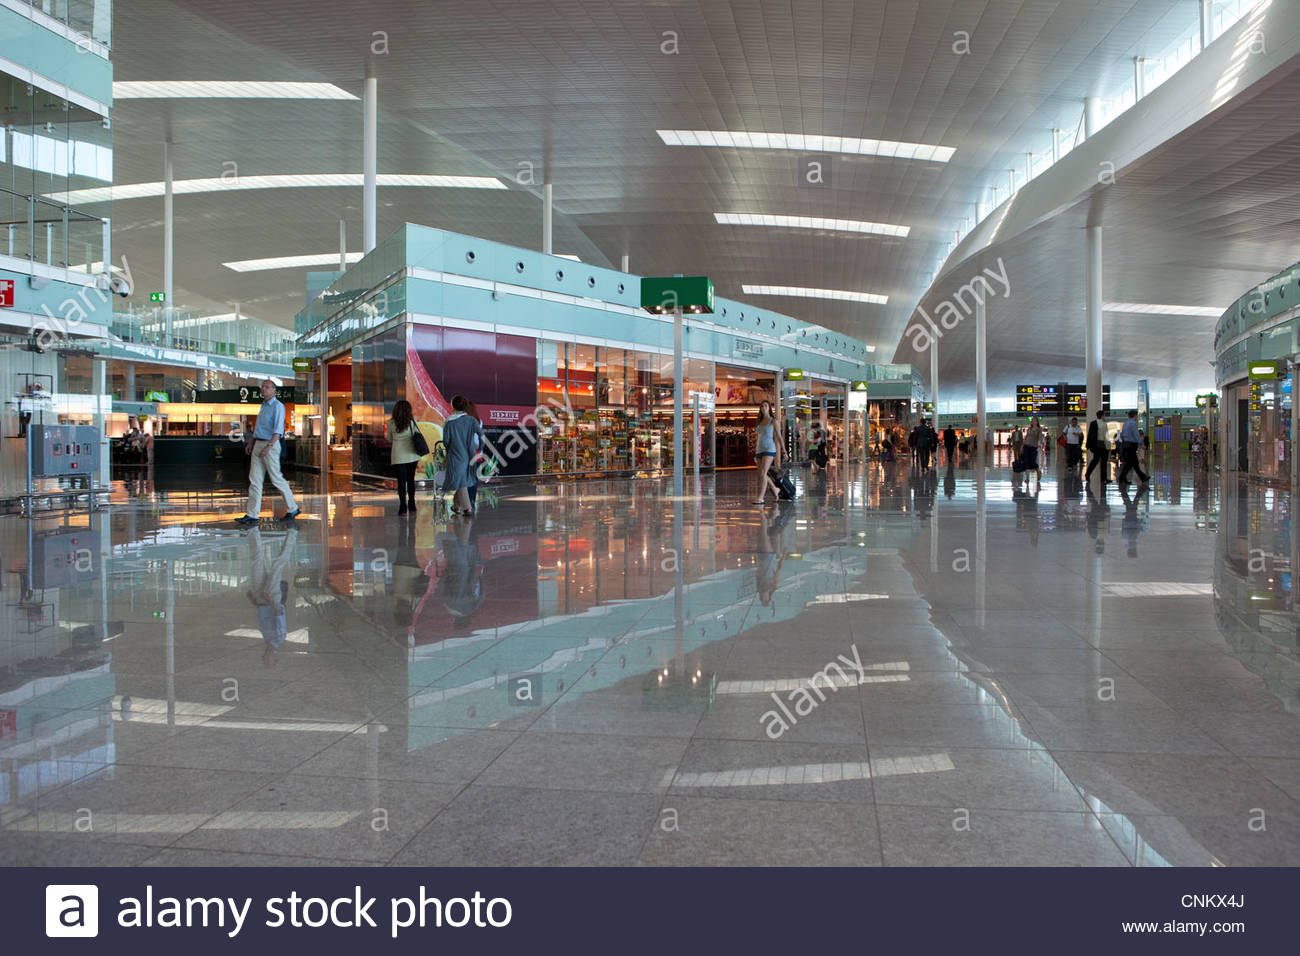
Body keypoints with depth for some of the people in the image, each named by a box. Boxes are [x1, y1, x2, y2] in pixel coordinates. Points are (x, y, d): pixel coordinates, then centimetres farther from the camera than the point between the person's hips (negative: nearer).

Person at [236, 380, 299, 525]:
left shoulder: (277, 406, -11)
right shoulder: (264, 405, 17)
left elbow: (278, 430, -20)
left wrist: (268, 446, -29)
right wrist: (251, 442, 24)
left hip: (270, 445, -8)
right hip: (258, 445, 9)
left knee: (276, 479, -2)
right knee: (254, 480, 2)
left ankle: (292, 509, 12)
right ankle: (252, 515, 1)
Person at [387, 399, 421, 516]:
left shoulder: (391, 423, -5)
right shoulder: (412, 421, -5)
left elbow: (389, 439, 5)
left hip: (398, 457, -2)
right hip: (412, 455, 2)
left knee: (401, 481, 3)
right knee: (411, 480, 13)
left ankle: (403, 507, -2)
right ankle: (412, 506, 17)